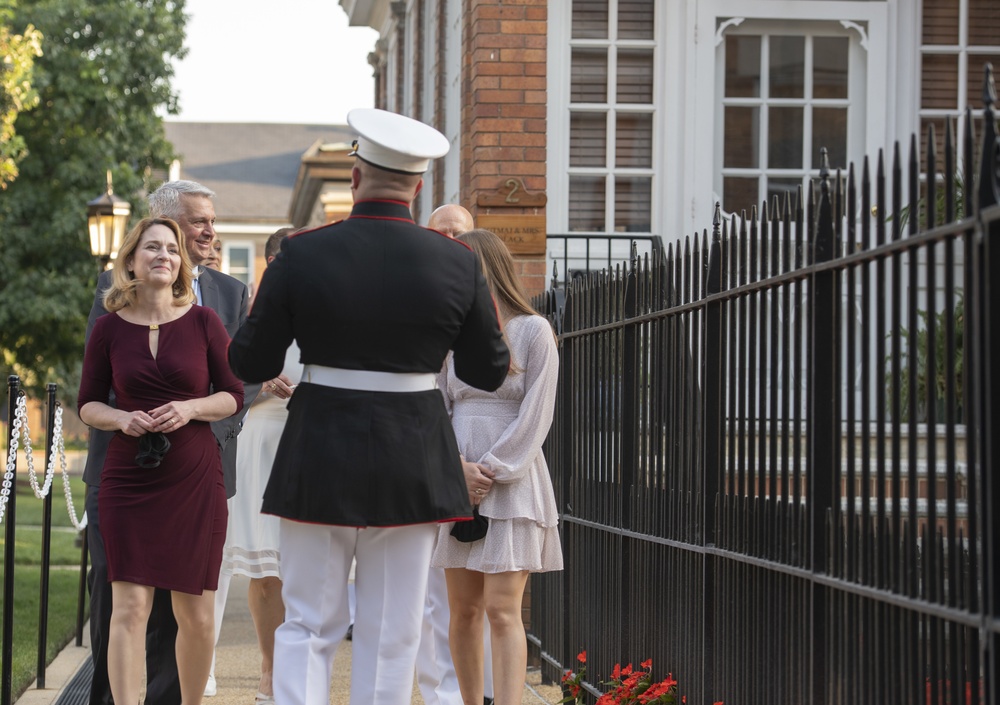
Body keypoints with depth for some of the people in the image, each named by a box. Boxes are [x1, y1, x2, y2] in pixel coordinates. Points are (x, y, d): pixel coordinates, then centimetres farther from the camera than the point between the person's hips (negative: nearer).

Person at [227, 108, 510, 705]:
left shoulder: (301, 256, -7)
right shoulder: (458, 264, -5)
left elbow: (250, 365, -1)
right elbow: (489, 373, 5)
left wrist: (262, 312, 17)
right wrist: (489, 323, 22)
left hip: (319, 462, 0)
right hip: (414, 468, 1)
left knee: (309, 628, 8)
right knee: (391, 635, 8)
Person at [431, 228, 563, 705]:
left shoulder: (533, 330, -1)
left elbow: (535, 415, -6)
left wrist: (491, 471, -12)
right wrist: (458, 467, -9)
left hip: (511, 479, -4)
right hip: (457, 481, 4)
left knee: (502, 610, -11)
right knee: (463, 609, 6)